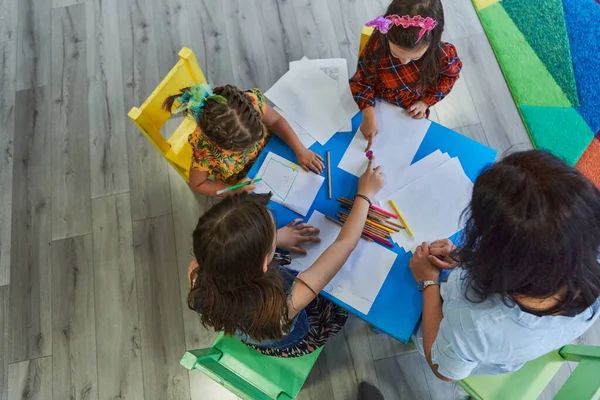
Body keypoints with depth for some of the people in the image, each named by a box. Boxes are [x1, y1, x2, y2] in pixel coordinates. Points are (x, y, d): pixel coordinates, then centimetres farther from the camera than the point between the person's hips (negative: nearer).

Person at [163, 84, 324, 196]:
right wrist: (234, 190, -31)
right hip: (241, 184, -2)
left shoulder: (252, 100, -38)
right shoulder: (203, 148, -41)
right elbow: (197, 185, -20)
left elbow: (276, 120, -16)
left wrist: (300, 150, -23)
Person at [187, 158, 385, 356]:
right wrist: (365, 193, -21)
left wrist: (275, 238, -13)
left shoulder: (198, 271, -38)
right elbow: (345, 244, -34)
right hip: (289, 345, -3)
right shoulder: (288, 302, -48)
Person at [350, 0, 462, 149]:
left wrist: (426, 102, -14)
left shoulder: (441, 54, -32)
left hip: (412, 114, 1)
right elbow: (362, 82, -21)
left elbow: (451, 74, -8)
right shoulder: (376, 47, -36)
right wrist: (369, 117, -32)